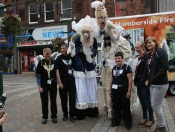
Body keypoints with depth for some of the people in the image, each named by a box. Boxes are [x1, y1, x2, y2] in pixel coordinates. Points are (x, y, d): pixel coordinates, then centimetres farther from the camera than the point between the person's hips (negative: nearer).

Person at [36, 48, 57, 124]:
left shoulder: (53, 62, -1)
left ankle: (54, 116, 21)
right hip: (44, 84, -1)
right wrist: (39, 86, -9)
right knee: (44, 101, 6)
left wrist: (56, 79, -1)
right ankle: (44, 117, 18)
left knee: (53, 100, 10)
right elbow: (38, 75, -4)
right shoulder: (41, 63, -6)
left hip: (53, 84, 2)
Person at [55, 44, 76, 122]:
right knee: (64, 100, 5)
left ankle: (72, 115, 12)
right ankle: (65, 114, 22)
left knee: (72, 99, 1)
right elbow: (57, 71, -8)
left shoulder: (70, 57, 10)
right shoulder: (59, 58, -2)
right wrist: (59, 82, -16)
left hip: (71, 81, 3)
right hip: (63, 82, -3)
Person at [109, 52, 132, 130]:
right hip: (115, 91, 6)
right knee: (116, 108, 15)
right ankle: (115, 121, 27)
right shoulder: (114, 68, 12)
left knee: (125, 108, 2)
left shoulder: (126, 67, -8)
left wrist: (129, 91, -16)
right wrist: (110, 90, 16)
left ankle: (128, 124, 12)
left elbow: (130, 80, -12)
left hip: (123, 92, -6)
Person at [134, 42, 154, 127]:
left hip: (144, 83, -8)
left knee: (147, 101, 0)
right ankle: (145, 117, 24)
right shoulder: (138, 58, 14)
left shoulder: (146, 56, -13)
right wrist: (136, 81, 10)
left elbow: (146, 70, -18)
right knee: (142, 101, 13)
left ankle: (151, 119, 12)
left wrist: (142, 82, -18)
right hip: (139, 83, 8)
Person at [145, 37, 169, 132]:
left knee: (155, 106, -3)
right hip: (153, 84, 8)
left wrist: (153, 79, -19)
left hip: (160, 84, -8)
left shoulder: (160, 52, -10)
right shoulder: (149, 55, 13)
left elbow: (165, 67, -19)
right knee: (156, 106, 13)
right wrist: (148, 80, 4)